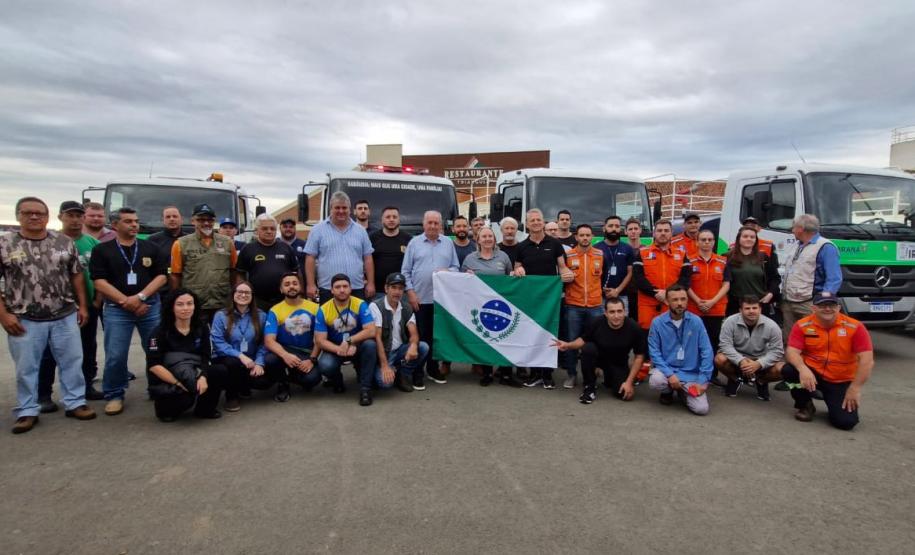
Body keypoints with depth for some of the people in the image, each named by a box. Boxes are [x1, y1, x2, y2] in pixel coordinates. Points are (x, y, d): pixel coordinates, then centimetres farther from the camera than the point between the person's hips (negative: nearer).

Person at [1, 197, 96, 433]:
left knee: (72, 361, 8)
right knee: (26, 367, 8)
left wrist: (82, 306, 5)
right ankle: (27, 412, 21)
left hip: (65, 317, 2)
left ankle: (75, 403, 20)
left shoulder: (64, 242, 3)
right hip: (24, 320, -2)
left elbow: (77, 275, 9)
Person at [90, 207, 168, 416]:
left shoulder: (151, 248, 9)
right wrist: (126, 301, -12)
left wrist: (140, 297, -11)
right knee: (115, 356, -3)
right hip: (116, 309, -2)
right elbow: (99, 281, -4)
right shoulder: (102, 250, 4)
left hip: (151, 306, 2)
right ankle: (114, 396, 13)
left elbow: (161, 276, 2)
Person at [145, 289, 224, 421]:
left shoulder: (201, 327, -1)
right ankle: (164, 407, 3)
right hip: (164, 381, -3)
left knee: (218, 373, -24)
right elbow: (153, 365, -17)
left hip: (193, 375, 4)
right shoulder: (160, 331, -12)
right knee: (187, 396, -33)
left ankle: (204, 409, 1)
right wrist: (179, 383, -23)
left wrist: (203, 377, -25)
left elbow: (205, 357, -5)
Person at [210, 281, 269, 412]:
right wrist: (239, 355, -25)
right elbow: (218, 342, -13)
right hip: (225, 359, -3)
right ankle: (232, 396, -7)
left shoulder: (261, 316, 5)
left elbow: (263, 343, -2)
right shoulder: (221, 315, -3)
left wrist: (259, 362, -18)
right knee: (234, 363, -37)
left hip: (250, 360, 3)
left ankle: (244, 387, 16)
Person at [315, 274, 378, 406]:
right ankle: (337, 381, 9)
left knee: (370, 344, -33)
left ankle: (365, 387, -17)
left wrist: (349, 342, -28)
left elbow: (371, 331, -22)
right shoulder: (323, 310, -11)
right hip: (335, 349, 0)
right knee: (325, 365, -31)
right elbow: (320, 340, -14)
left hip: (357, 346, 0)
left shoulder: (360, 305, -14)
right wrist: (340, 349, -30)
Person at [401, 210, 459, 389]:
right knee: (419, 337, 1)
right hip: (419, 299, -2)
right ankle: (417, 373, 9)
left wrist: (448, 271, -11)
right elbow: (405, 271, 2)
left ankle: (433, 369, 23)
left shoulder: (448, 243, 10)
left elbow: (456, 267, 11)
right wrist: (410, 293, -6)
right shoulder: (414, 242, 4)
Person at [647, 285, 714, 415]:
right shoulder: (657, 323, -9)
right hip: (667, 369, -1)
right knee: (655, 381, -34)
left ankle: (683, 392, 20)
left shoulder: (696, 321, -6)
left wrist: (702, 380, -11)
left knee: (702, 409, -17)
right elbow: (654, 352, -9)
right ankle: (668, 391, 7)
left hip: (691, 373, 1)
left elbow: (706, 352, -6)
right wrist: (669, 374, -21)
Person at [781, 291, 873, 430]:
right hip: (812, 374, 1)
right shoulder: (802, 325, -9)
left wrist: (855, 388, -18)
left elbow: (867, 360, -13)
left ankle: (835, 404, 21)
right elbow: (792, 352, -16)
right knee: (788, 370, -31)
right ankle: (804, 405, 0)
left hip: (841, 382, -1)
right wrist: (803, 369, -37)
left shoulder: (855, 327, -11)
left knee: (846, 422, -19)